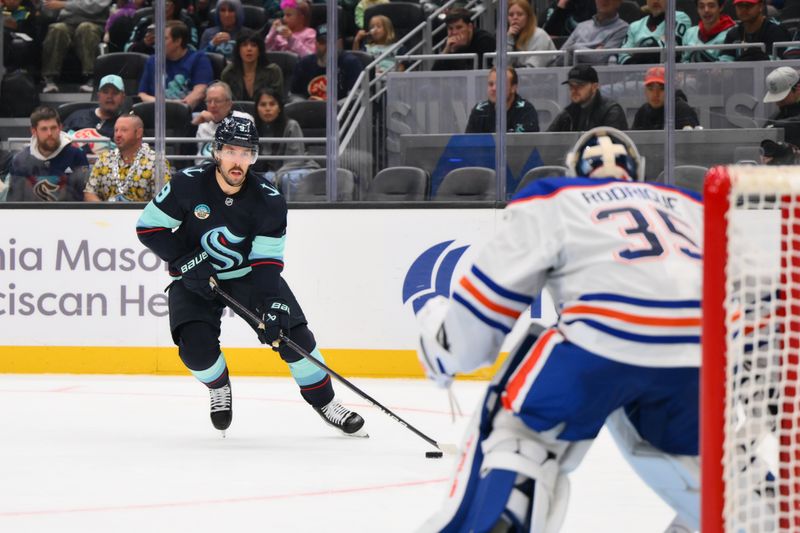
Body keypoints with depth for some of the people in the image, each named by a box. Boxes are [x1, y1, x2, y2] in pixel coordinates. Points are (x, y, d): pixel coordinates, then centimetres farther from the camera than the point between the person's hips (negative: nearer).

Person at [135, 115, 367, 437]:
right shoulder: (187, 185, -20)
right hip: (196, 278, -1)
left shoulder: (269, 201, -18)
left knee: (292, 334, -13)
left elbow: (267, 262, -20)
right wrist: (187, 262, -22)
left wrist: (272, 304, -36)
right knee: (196, 346, -22)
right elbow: (148, 227, -11)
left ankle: (323, 400, 8)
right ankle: (218, 387, 12)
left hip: (248, 274, 1)